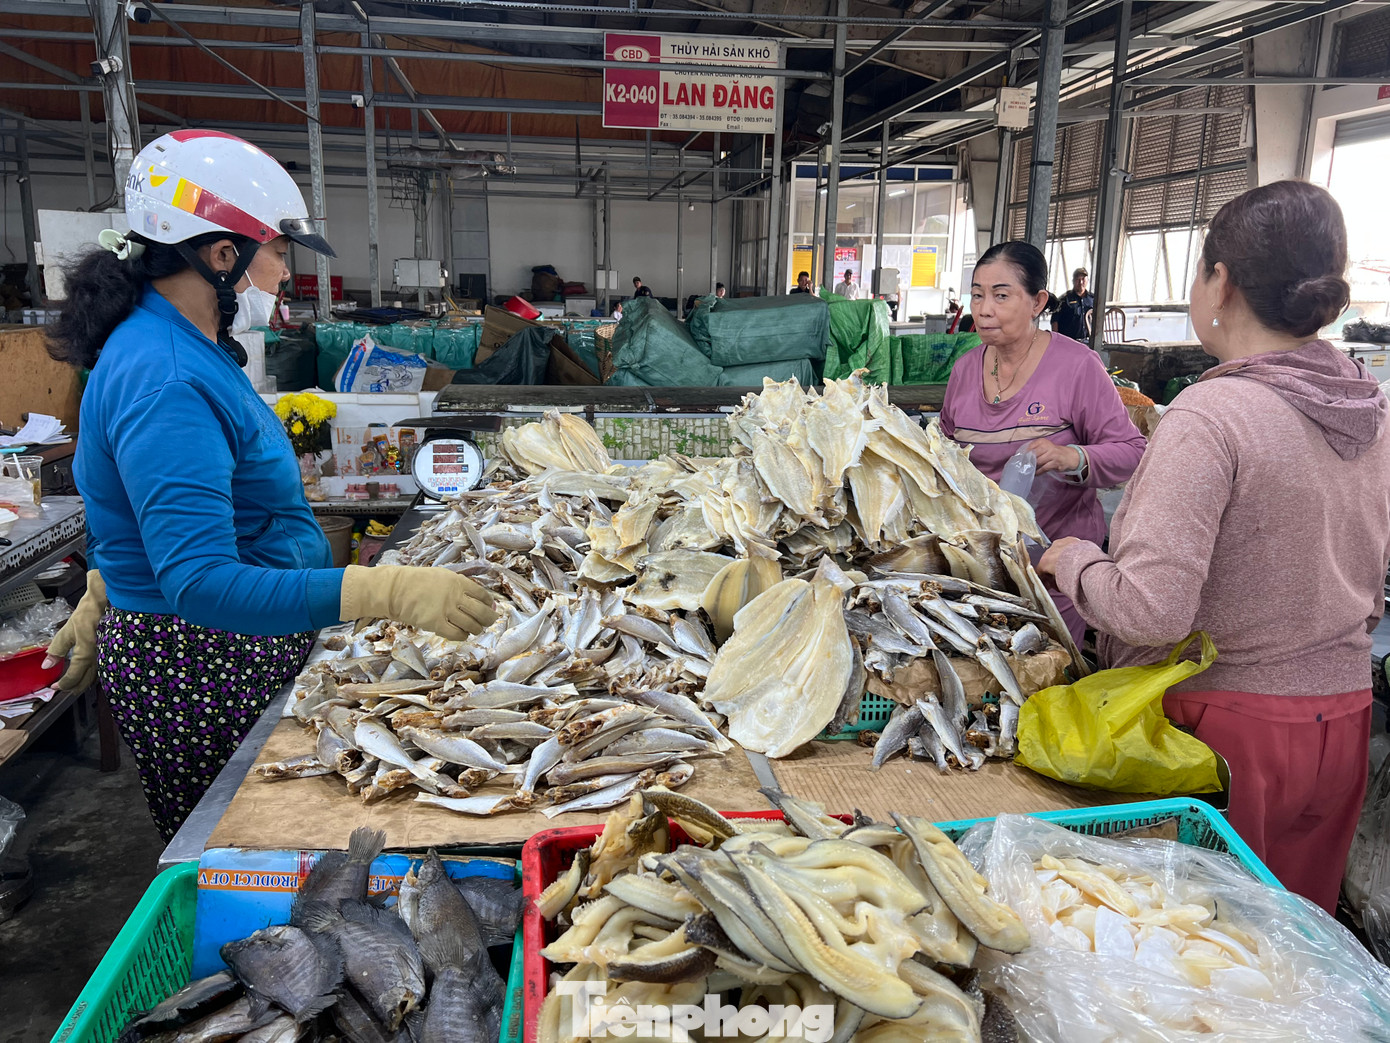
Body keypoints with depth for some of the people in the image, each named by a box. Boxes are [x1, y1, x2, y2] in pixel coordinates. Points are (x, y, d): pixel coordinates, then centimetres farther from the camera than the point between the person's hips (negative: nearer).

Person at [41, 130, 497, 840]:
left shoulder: (188, 348, 7)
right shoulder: (166, 383, -26)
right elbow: (201, 583, -35)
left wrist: (102, 598, 29)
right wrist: (390, 591, -43)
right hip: (201, 666, -9)